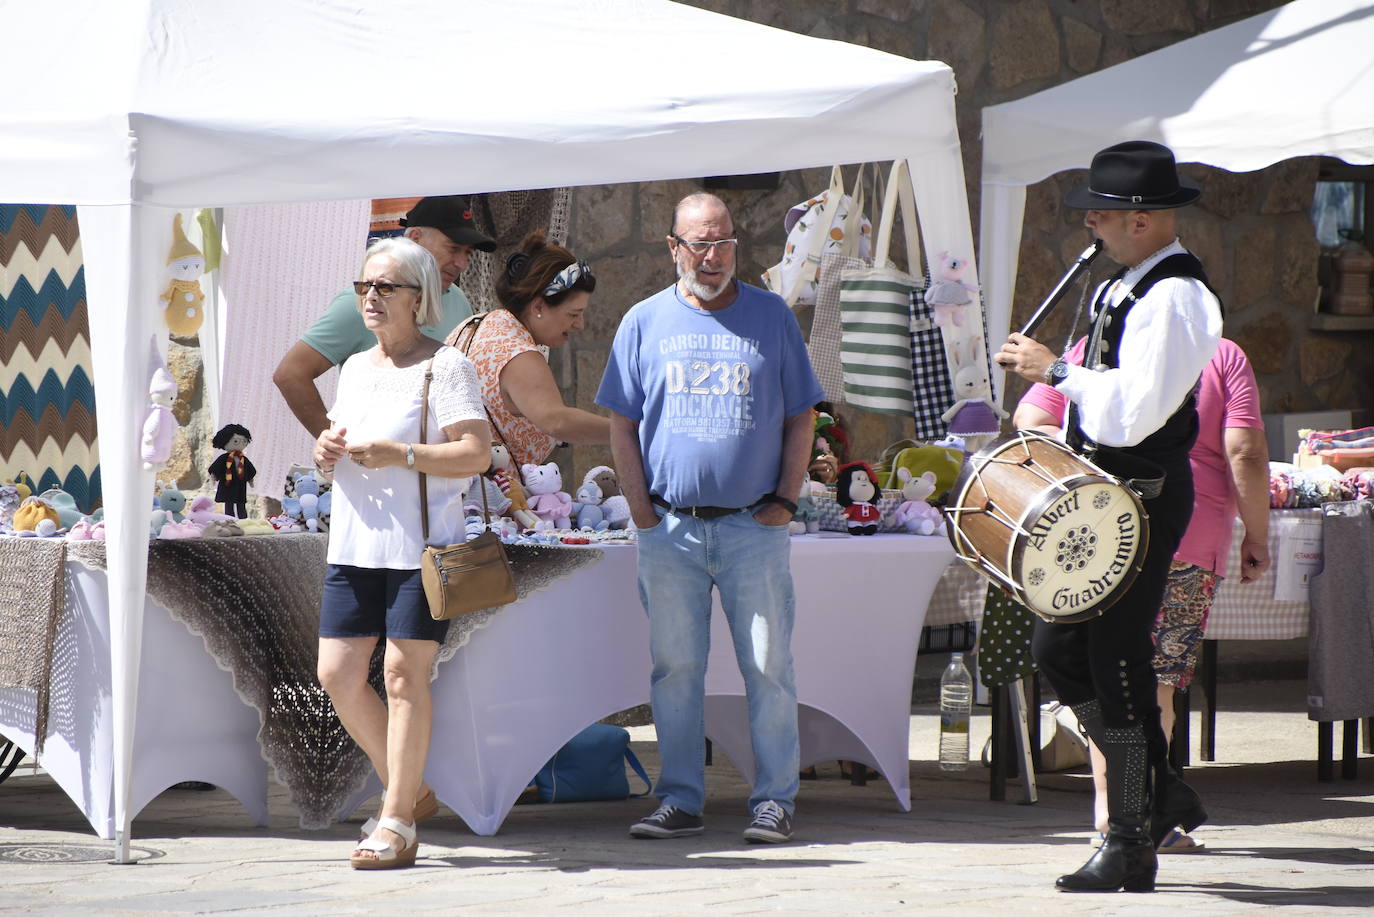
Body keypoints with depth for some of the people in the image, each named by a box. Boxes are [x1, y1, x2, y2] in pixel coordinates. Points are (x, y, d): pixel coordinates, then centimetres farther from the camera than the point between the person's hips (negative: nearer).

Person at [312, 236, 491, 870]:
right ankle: (410, 793, 20)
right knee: (337, 674, 3)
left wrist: (399, 455, -21)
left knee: (404, 675, -7)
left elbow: (476, 454, -14)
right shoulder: (356, 368, 18)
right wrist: (327, 451, 3)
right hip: (354, 546, 7)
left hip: (418, 547, -7)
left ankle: (396, 822, 0)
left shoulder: (444, 367, -6)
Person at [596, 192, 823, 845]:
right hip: (669, 526, 1)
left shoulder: (772, 318, 8)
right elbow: (622, 425, 10)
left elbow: (799, 418, 10)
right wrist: (641, 509, 0)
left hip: (754, 524, -1)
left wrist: (785, 499, -1)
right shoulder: (645, 322, 9)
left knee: (768, 666, -2)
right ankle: (680, 800, 9)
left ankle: (773, 800, 2)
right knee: (675, 667, 3)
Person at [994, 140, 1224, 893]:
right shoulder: (1128, 287, 15)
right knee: (1057, 647, 11)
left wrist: (1055, 370, -18)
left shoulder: (1172, 299, -18)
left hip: (1142, 499, -10)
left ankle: (1129, 846, 2)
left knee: (1117, 663, -6)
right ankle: (1162, 794, 21)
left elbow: (1134, 410, -26)